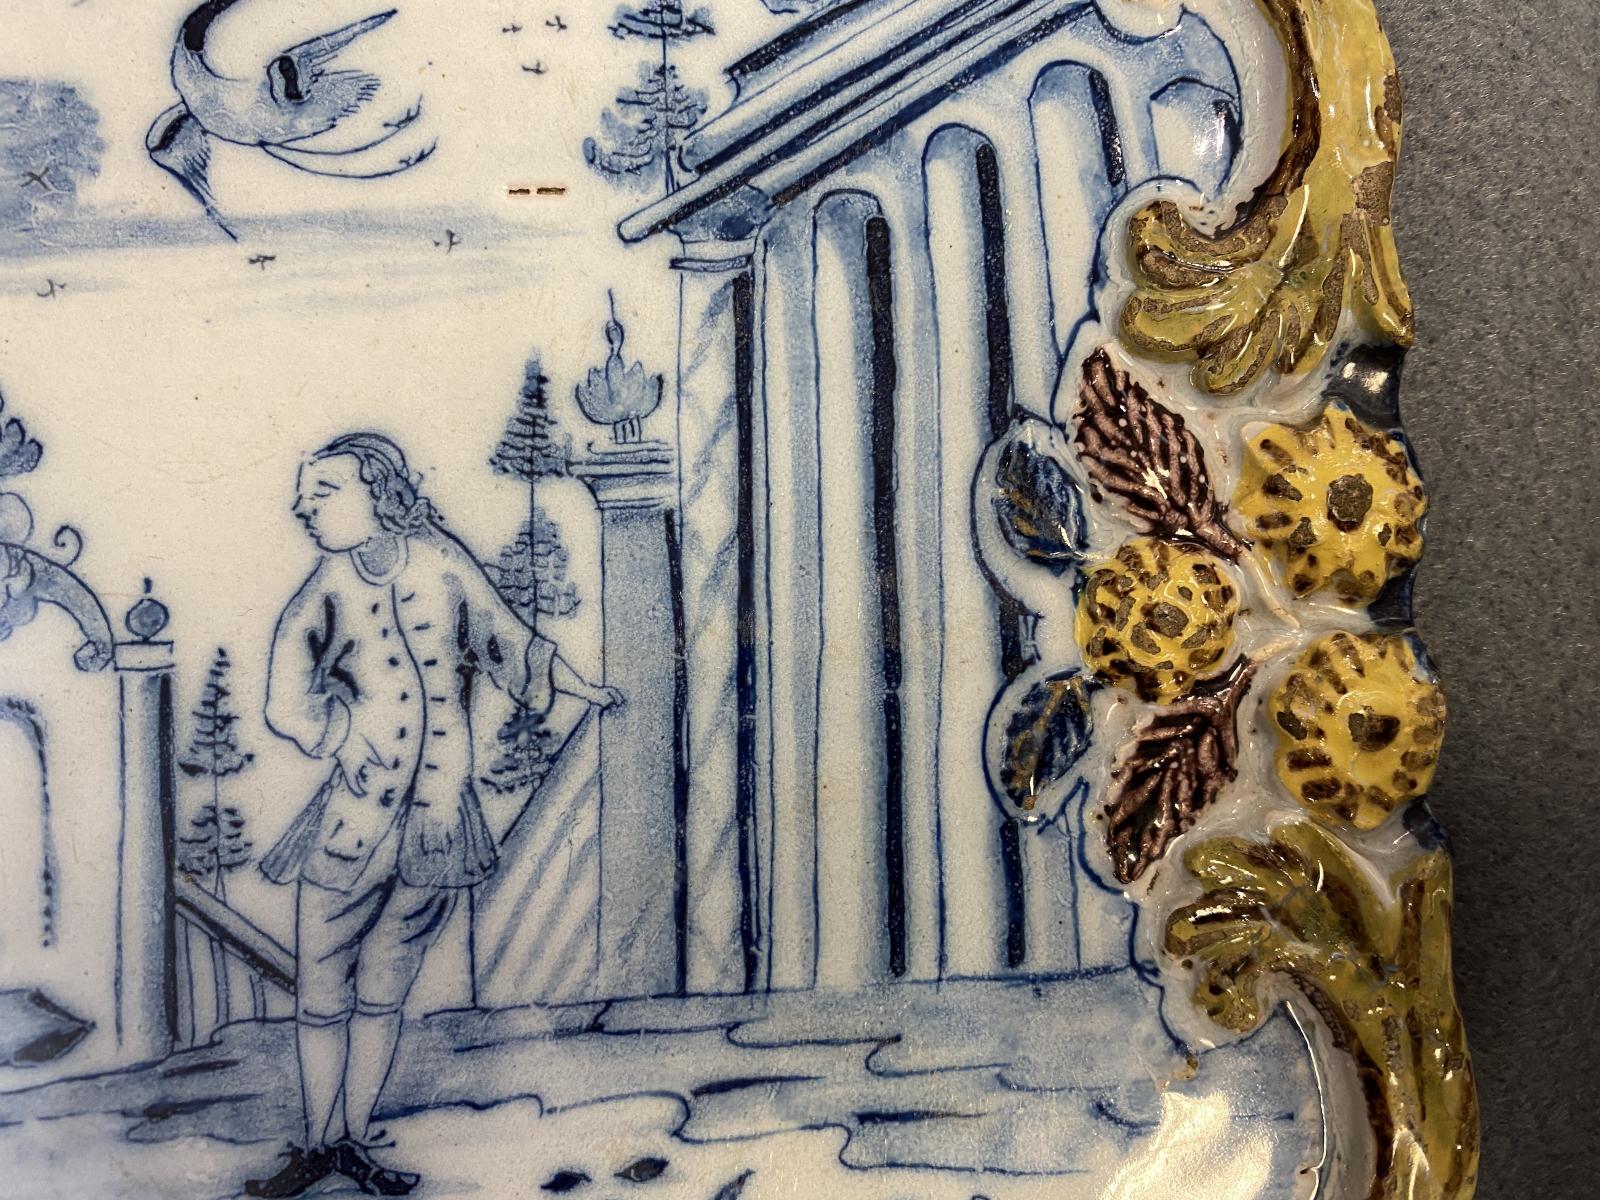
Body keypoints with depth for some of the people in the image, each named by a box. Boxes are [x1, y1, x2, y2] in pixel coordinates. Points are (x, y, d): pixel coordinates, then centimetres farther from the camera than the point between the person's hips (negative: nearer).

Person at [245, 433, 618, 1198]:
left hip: (437, 818, 1)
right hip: (352, 818, -1)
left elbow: (506, 639, 14)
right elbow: (289, 705, -7)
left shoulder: (440, 561, 2)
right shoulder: (323, 594, 0)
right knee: (321, 991, 4)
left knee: (383, 989, 10)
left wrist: (581, 688, 23)